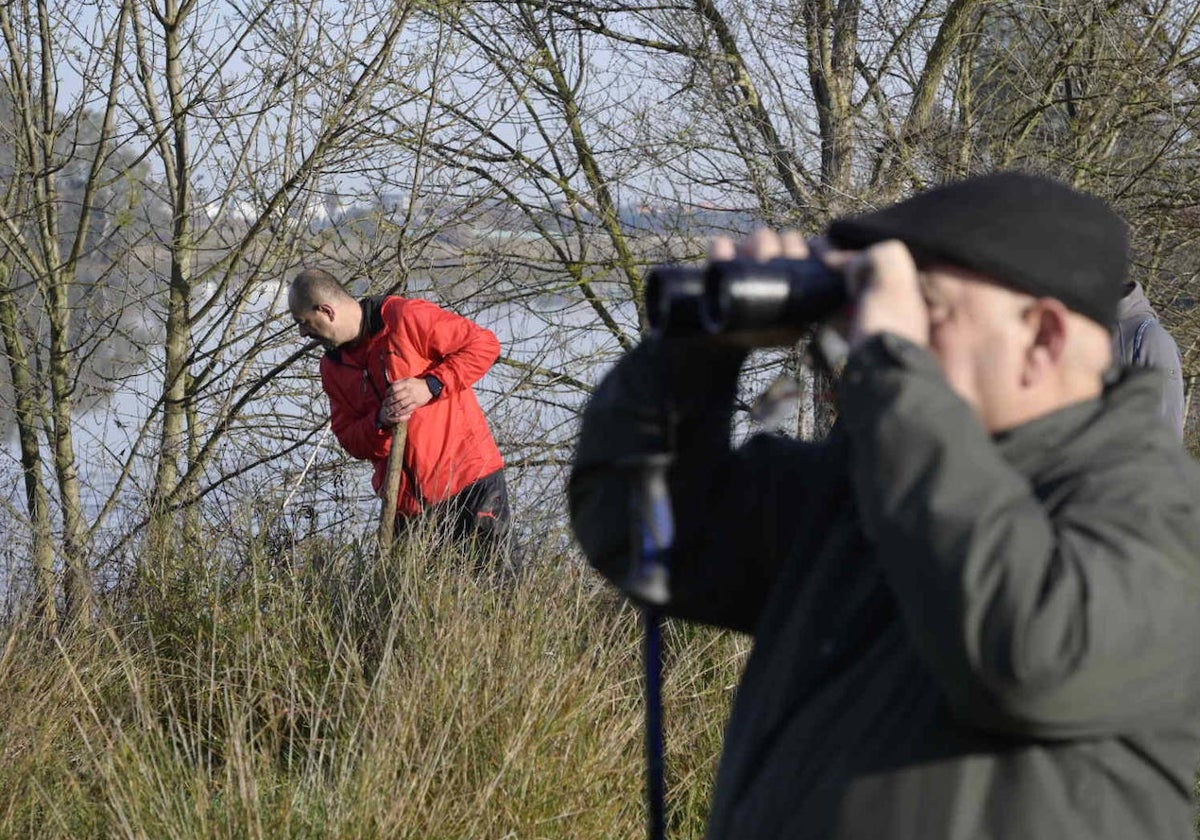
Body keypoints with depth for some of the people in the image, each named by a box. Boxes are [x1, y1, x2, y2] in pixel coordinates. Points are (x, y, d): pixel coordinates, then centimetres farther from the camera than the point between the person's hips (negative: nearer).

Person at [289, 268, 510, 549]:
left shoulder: (406, 318, -10)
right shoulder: (333, 367, 11)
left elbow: (484, 344, -10)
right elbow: (349, 439, 9)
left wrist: (430, 386, -20)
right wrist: (380, 422, -13)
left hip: (470, 477, -6)